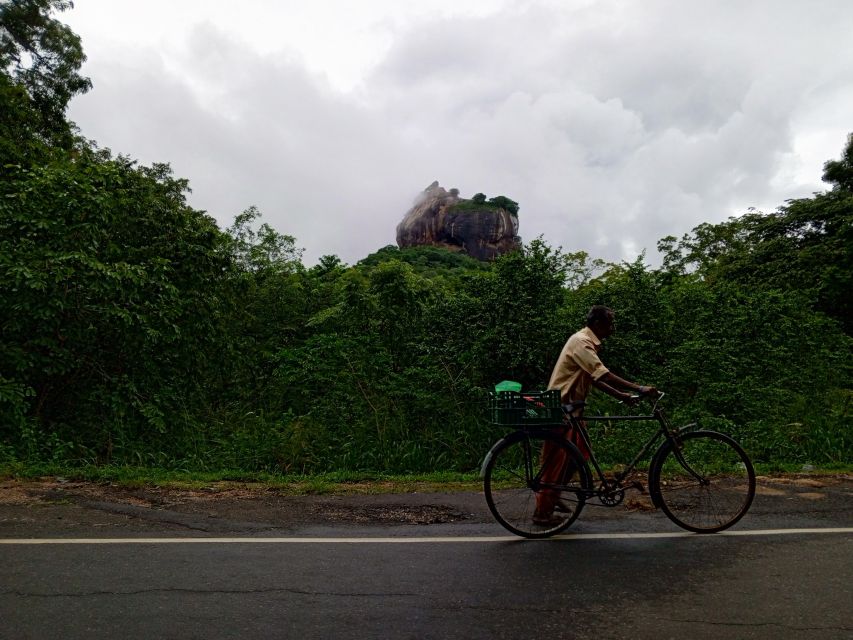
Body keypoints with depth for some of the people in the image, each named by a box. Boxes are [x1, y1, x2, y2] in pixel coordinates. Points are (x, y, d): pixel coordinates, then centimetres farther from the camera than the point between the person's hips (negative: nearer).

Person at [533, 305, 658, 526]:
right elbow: (604, 375, -28)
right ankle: (542, 512, 11)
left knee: (580, 455, 15)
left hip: (572, 409, 10)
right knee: (555, 461, -1)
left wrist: (621, 395, 8)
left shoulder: (589, 343, 12)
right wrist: (639, 389, -26)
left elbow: (595, 379, 14)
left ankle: (553, 495, 31)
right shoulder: (581, 342, -20)